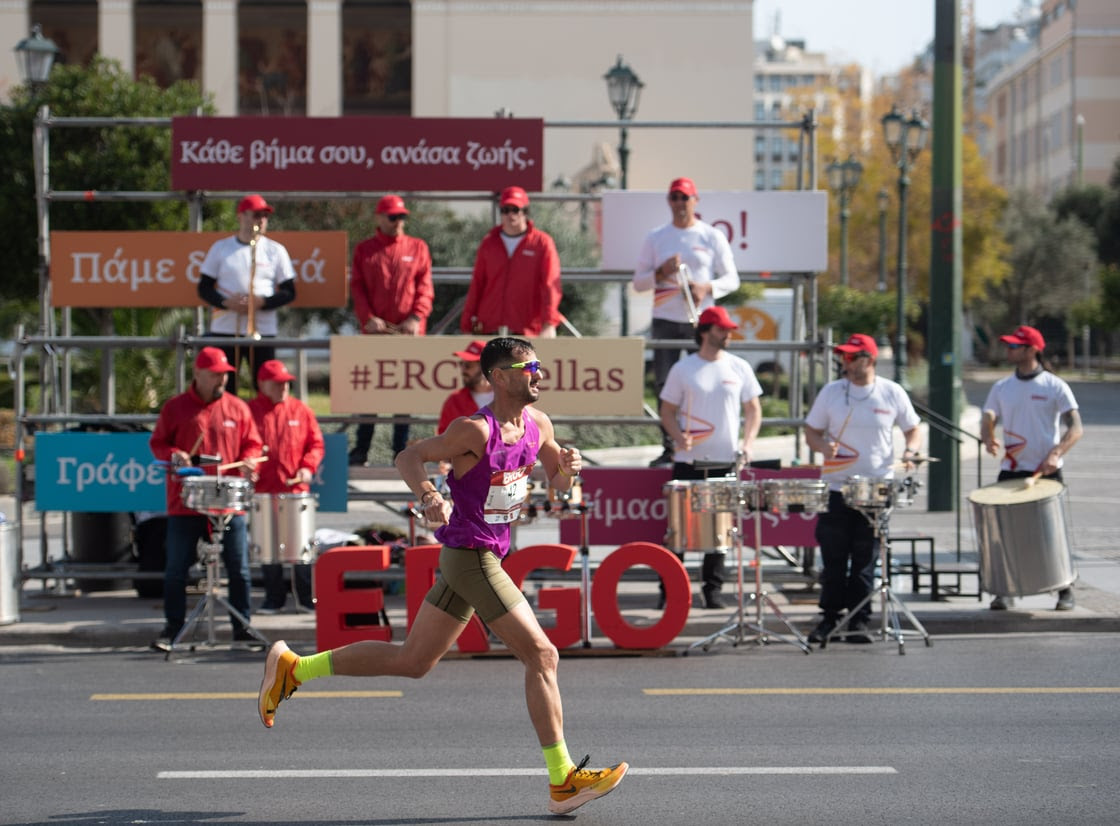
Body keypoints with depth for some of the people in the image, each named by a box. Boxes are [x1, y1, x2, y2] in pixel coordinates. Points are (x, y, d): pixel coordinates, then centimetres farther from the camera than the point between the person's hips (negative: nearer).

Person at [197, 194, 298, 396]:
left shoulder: (275, 250, 7)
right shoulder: (220, 248, 8)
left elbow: (289, 292, 6)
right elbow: (204, 288, 7)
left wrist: (263, 302, -13)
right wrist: (226, 302, -13)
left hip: (263, 331, 0)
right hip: (224, 331, 0)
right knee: (223, 390, 1)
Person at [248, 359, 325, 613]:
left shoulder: (301, 411, 7)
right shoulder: (250, 411, 4)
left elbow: (316, 443, 9)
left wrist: (308, 467, -7)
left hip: (296, 488, 0)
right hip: (263, 489, 0)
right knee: (268, 546, 5)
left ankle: (308, 597, 9)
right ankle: (273, 597, 14)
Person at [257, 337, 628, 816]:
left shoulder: (537, 425, 7)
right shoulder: (475, 430, -16)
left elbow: (558, 482, 18)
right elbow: (409, 457, -13)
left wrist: (567, 467, -5)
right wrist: (427, 494, -32)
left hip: (488, 557, 9)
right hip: (470, 557, -9)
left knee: (412, 660, 14)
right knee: (541, 655, -10)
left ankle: (292, 669, 23)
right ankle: (563, 782, -5)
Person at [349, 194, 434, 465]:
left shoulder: (418, 248, 9)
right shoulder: (364, 250, 9)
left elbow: (425, 288, 4)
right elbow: (357, 288, 4)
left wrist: (416, 318, -10)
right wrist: (368, 318, -10)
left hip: (408, 332, 0)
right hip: (374, 331, 0)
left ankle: (401, 450, 6)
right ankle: (361, 450, 5)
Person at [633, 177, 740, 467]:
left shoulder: (712, 237, 6)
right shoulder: (655, 238, 11)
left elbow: (732, 279, 7)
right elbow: (638, 282, 10)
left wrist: (707, 288, -13)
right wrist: (661, 273, -10)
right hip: (665, 321, 1)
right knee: (665, 385, -3)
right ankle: (669, 448, 0)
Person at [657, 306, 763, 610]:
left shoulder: (739, 368, 5)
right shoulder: (683, 369, 1)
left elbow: (753, 409, 11)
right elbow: (668, 411, 5)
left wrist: (747, 442, -4)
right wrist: (678, 436, -14)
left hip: (725, 463, 1)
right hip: (688, 462, -1)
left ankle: (712, 590, 13)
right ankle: (669, 590, 7)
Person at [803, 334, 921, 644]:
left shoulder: (892, 393, 2)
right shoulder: (831, 392, 3)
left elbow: (913, 430, 11)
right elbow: (811, 432, 8)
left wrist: (910, 451, -9)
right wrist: (823, 446, -13)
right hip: (836, 488, 1)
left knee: (865, 558, 3)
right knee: (833, 558, 3)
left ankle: (860, 621, 9)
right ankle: (830, 617, 12)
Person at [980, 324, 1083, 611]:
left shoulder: (1054, 386, -3)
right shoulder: (1001, 388, 9)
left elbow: (1075, 428, -8)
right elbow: (988, 421, 9)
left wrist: (1056, 453, -24)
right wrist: (989, 440, -15)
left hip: (1046, 472, -3)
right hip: (1011, 471, 3)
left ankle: (1065, 592, 13)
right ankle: (1005, 591, 6)